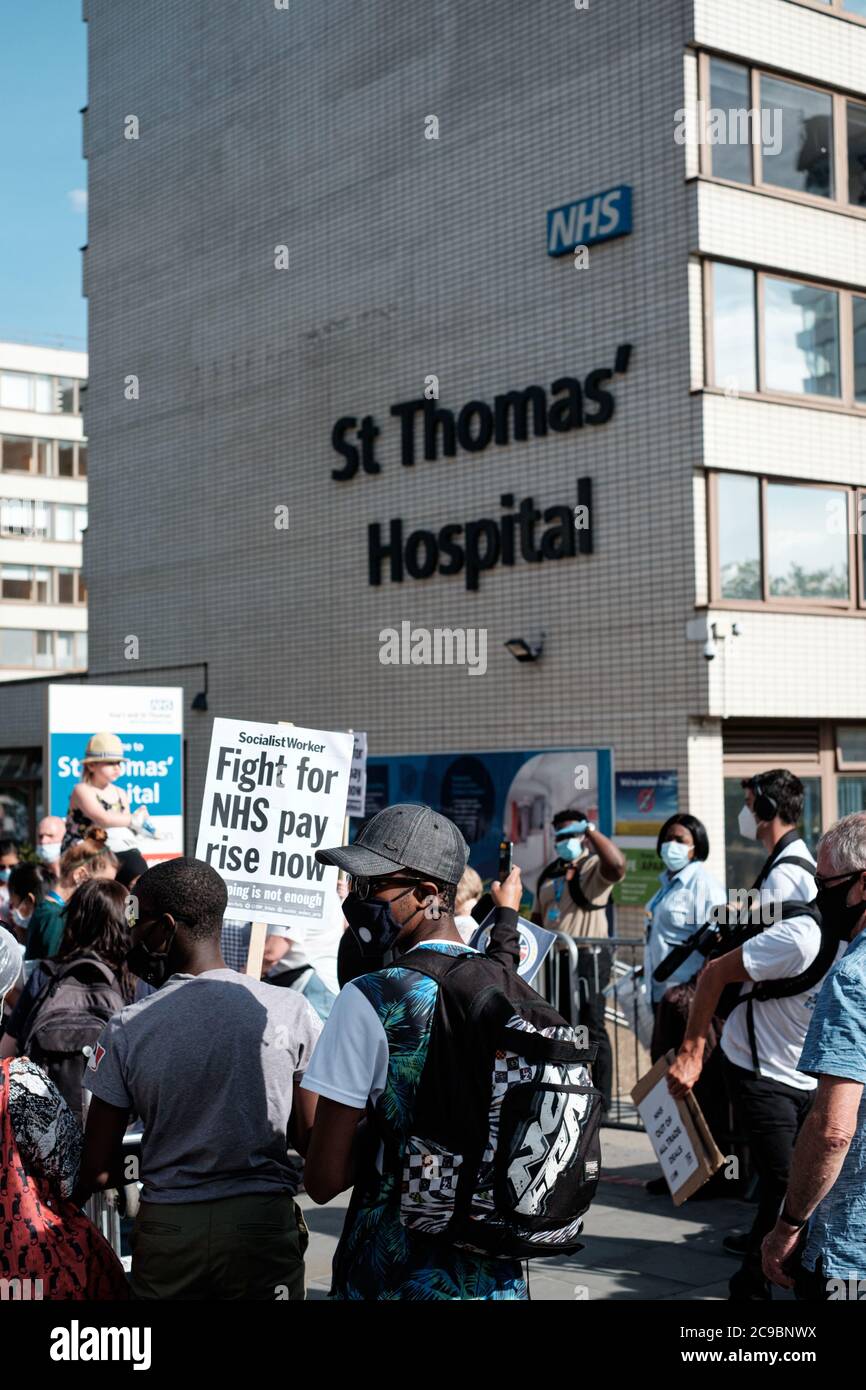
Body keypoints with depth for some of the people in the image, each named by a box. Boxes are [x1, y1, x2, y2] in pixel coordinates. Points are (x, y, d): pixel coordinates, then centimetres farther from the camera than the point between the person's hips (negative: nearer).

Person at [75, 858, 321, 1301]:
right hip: (263, 1226, 0)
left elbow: (98, 1171, -4)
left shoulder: (128, 1028, -8)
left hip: (166, 1230, 0)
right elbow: (311, 1140, -2)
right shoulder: (290, 1010, -7)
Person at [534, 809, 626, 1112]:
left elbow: (617, 865, -30)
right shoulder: (549, 873, 17)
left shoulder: (595, 867, -6)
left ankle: (601, 1101, -2)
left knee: (592, 1030, -6)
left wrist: (591, 829, -26)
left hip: (587, 956, -8)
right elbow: (539, 916, 24)